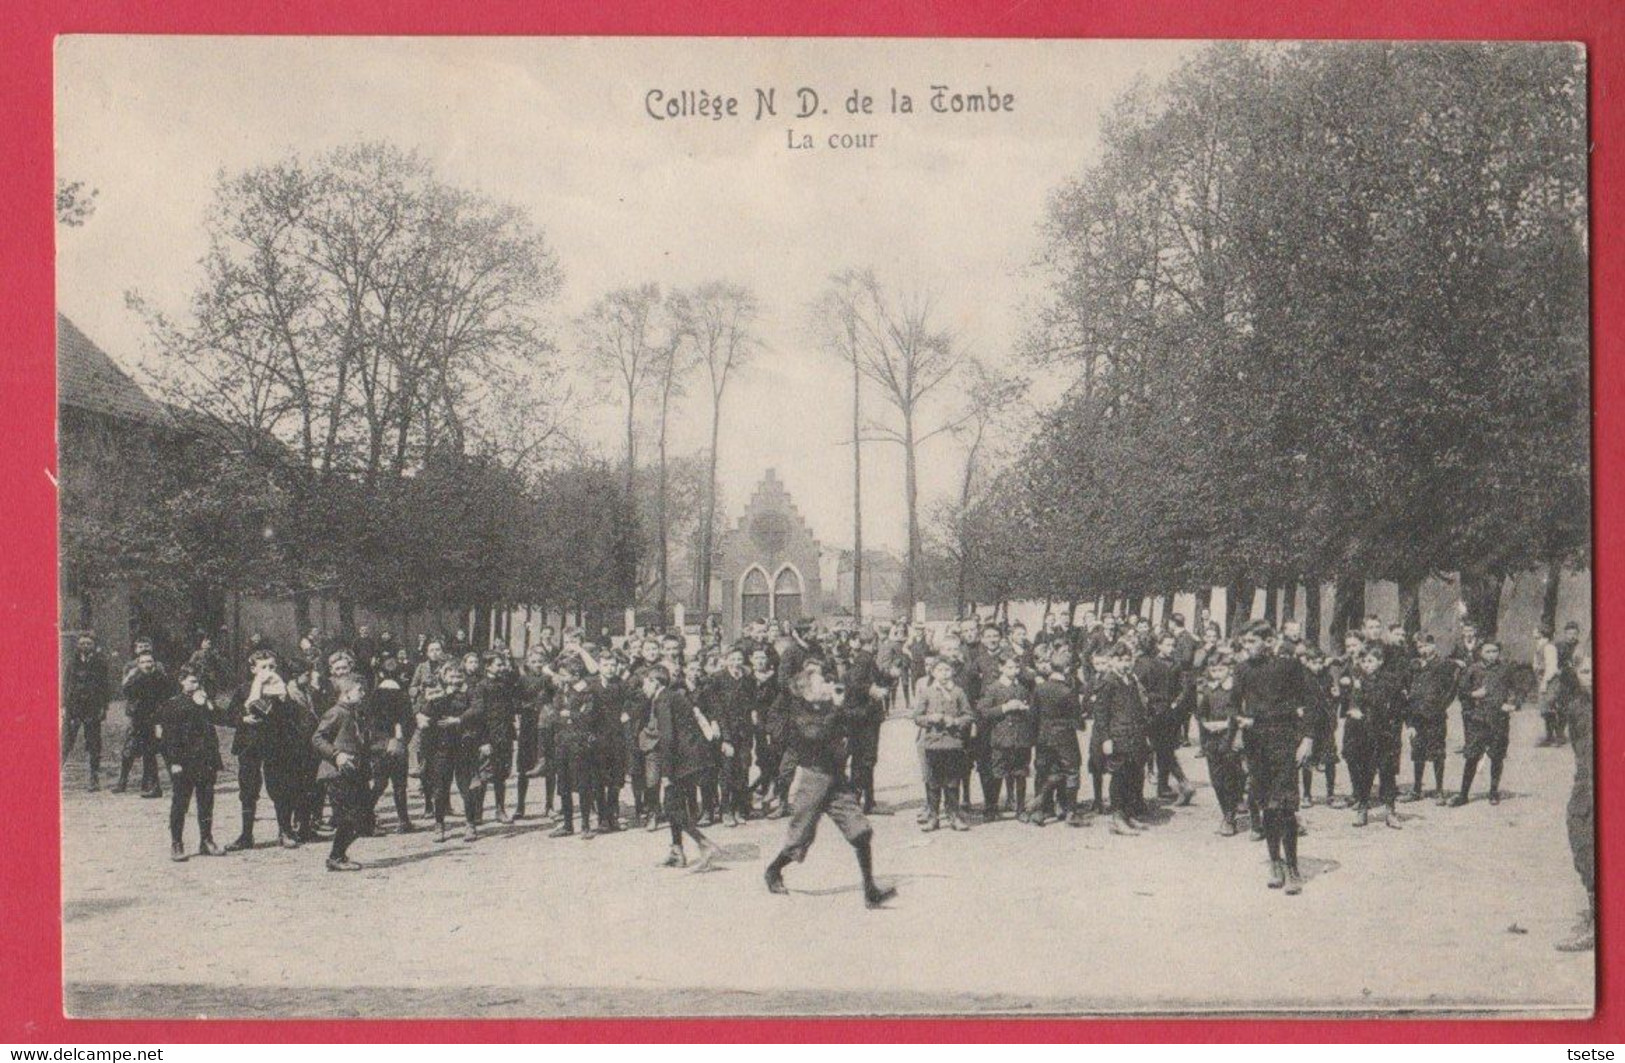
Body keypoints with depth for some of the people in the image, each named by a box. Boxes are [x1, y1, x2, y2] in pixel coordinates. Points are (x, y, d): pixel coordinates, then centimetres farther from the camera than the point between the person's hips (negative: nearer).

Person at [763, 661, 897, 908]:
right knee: (801, 837, 7)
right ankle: (773, 872, 35)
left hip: (836, 778, 6)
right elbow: (814, 734, -26)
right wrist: (833, 708, -21)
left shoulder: (827, 707, 8)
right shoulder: (798, 712, -11)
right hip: (812, 778, -6)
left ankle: (871, 890, -4)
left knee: (861, 832, -6)